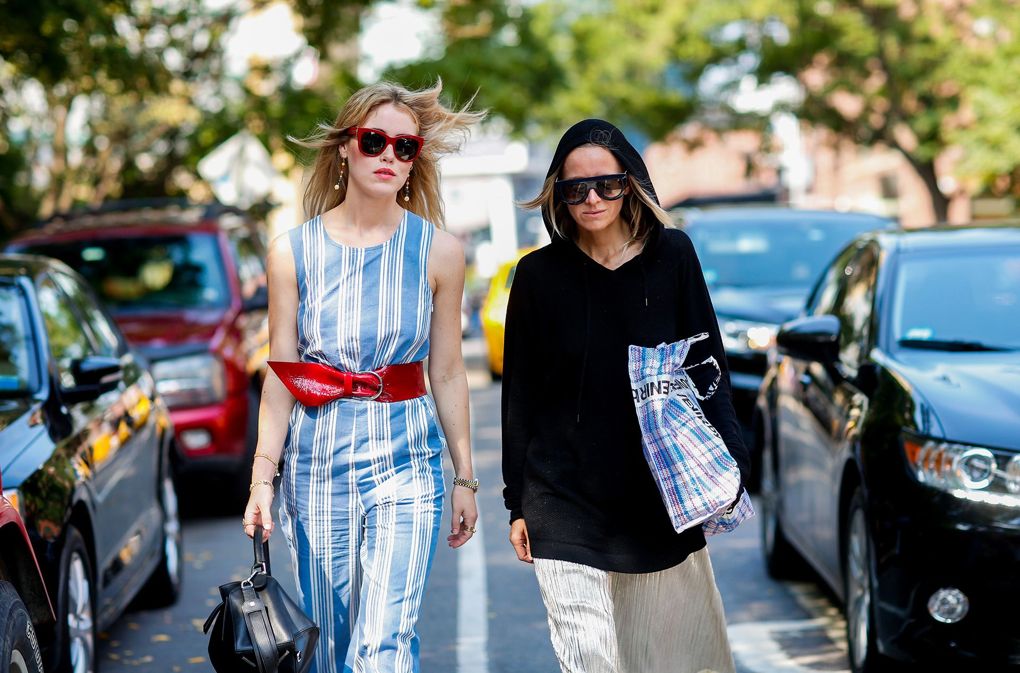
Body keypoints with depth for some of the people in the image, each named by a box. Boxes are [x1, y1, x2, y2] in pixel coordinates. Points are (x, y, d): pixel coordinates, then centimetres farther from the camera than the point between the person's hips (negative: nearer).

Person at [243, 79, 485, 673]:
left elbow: (447, 373, 5)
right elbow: (281, 377, 2)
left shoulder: (438, 251, 1)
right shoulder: (294, 253, 2)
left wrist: (465, 478, 7)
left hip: (405, 458, -1)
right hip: (317, 457, 1)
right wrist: (262, 478, -3)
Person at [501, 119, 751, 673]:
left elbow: (707, 364, 5)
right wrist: (518, 501, 4)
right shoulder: (540, 274, 1)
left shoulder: (671, 254, 2)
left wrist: (727, 461, -6)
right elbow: (519, 393, 5)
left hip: (663, 494, 1)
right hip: (566, 498, -1)